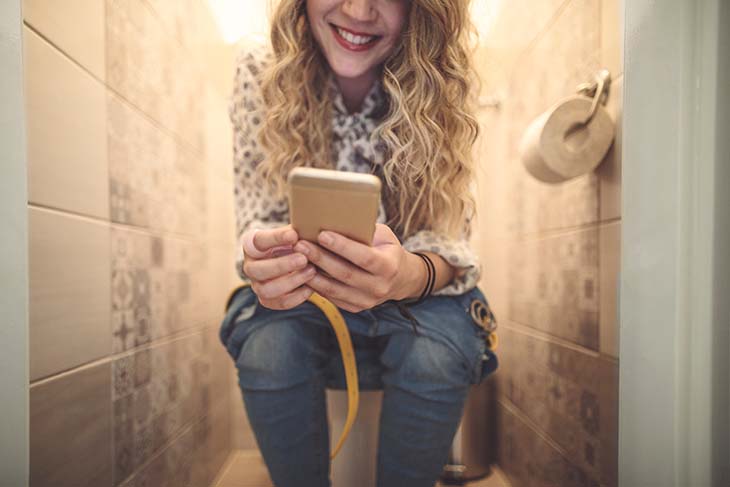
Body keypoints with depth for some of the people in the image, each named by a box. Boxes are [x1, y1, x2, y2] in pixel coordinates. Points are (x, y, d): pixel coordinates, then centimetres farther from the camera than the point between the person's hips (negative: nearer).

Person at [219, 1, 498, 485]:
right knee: (267, 347, -29)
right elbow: (258, 217, -10)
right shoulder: (261, 72, -10)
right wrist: (264, 255, -35)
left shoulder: (438, 82, -12)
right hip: (297, 291, 1)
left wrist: (414, 273, -40)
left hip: (413, 298, 0)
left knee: (438, 352, -29)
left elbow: (449, 237, -16)